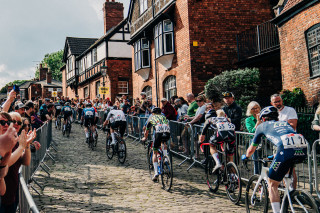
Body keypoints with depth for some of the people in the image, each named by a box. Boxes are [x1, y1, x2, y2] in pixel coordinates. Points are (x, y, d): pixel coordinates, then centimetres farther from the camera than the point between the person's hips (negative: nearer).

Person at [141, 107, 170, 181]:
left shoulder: (151, 117, 32)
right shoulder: (163, 117, 36)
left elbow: (146, 131, 42)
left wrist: (145, 138, 61)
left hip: (158, 132, -2)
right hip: (167, 132, 2)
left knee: (155, 153, 13)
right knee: (164, 143, 37)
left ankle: (156, 173, 3)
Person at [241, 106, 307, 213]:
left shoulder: (262, 126, 28)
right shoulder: (285, 123, 38)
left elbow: (251, 149, 38)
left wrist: (245, 156, 60)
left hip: (286, 150, -5)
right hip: (304, 149, 5)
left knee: (272, 184, 10)